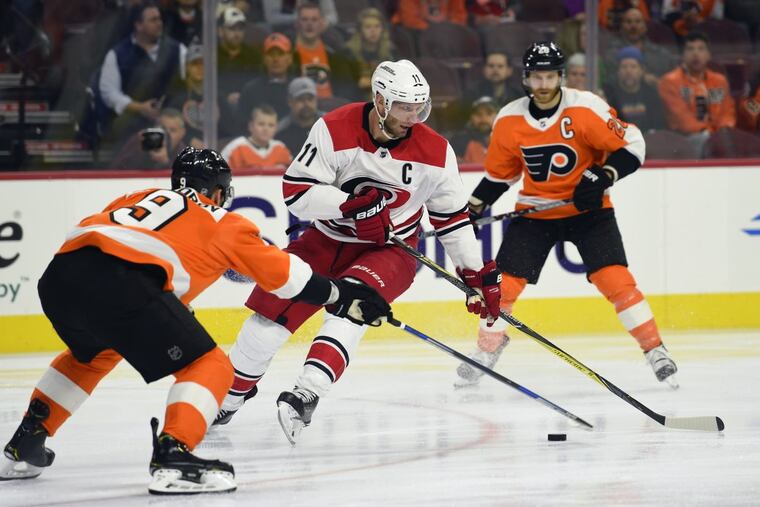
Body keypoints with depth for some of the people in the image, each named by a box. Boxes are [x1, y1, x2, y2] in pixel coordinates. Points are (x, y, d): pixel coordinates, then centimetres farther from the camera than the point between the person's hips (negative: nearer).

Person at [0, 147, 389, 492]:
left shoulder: (139, 198, 36)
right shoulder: (223, 223, 23)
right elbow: (282, 273, 23)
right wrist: (342, 296, 34)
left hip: (59, 275, 7)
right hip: (123, 283, -7)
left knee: (93, 354, 37)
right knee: (208, 367, 5)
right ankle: (172, 459, -16)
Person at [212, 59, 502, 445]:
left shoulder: (435, 152, -12)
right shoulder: (334, 130, -18)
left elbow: (453, 217, 0)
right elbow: (296, 192, -20)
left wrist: (477, 275, 1)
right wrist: (351, 204, -32)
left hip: (389, 250, -1)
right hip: (327, 239, 1)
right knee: (272, 309, -2)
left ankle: (307, 394, -39)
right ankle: (230, 395, 21)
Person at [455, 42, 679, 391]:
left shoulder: (587, 109, -18)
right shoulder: (509, 120, -6)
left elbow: (631, 145, -14)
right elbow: (499, 173, 9)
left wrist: (602, 178, -27)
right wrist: (473, 210, 1)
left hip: (588, 208, -3)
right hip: (535, 212, 3)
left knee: (615, 279, -17)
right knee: (505, 282, -3)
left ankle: (655, 351, -6)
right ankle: (486, 351, 20)